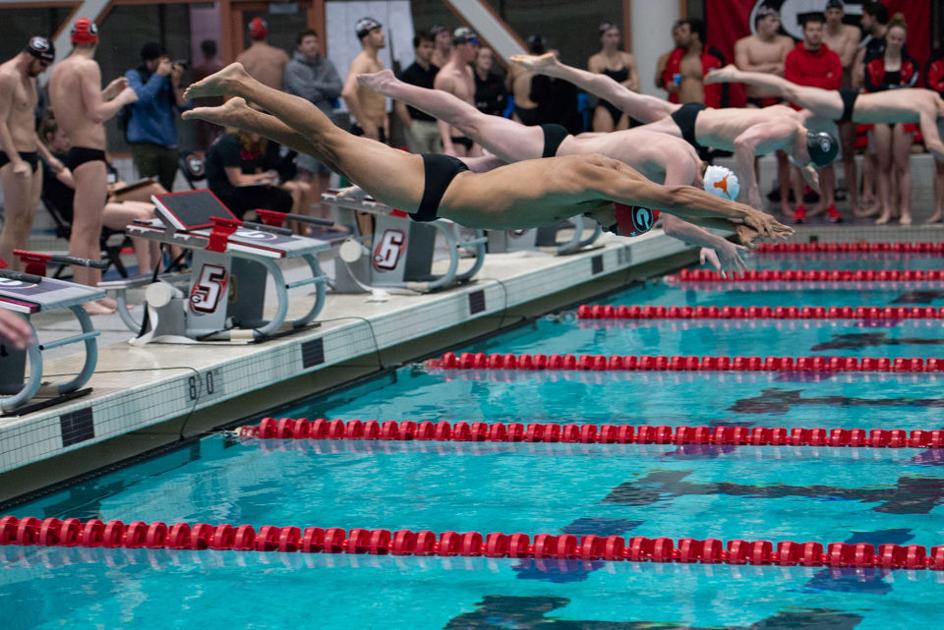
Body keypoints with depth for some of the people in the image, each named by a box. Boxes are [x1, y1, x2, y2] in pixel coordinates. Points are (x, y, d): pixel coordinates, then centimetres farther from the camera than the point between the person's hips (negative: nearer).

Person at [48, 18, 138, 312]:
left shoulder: (59, 70, 17)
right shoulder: (88, 66, -11)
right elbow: (97, 114, -19)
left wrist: (107, 93, 29)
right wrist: (123, 98, -3)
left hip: (79, 152, 10)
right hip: (89, 154, -10)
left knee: (93, 229, 15)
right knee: (83, 228, -10)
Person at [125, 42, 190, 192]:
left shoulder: (168, 78, 10)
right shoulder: (133, 76, -1)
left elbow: (184, 107, 5)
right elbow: (141, 98, -20)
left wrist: (176, 84, -6)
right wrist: (159, 75, -13)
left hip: (169, 143, 5)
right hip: (145, 142, -5)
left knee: (166, 190, 7)